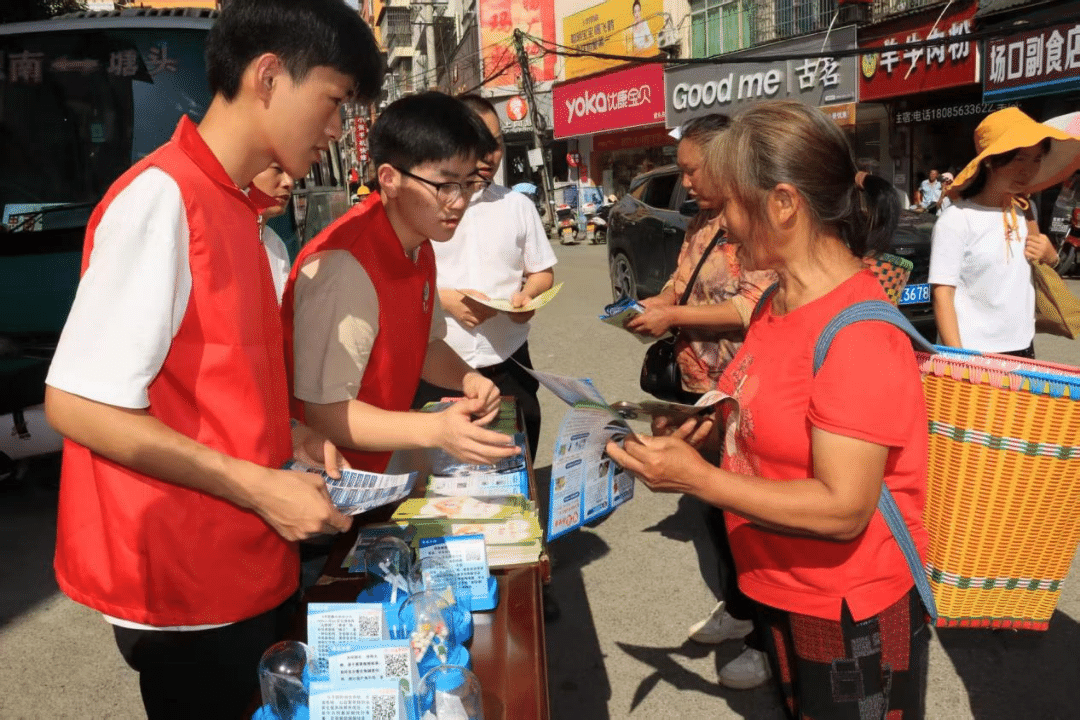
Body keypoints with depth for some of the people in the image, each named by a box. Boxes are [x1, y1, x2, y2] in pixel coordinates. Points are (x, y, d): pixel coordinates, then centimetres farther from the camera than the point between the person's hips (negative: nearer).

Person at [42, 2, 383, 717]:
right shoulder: (161, 196, -18)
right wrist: (261, 487, -20)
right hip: (187, 592, -8)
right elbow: (79, 404, -22)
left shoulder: (236, 206, 8)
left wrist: (288, 435, 5)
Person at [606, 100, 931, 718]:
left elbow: (842, 510, -28)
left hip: (851, 620, -8)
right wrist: (708, 431, -5)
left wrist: (695, 478, -28)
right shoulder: (780, 302, 1)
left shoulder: (858, 335, -27)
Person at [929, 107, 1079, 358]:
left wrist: (1049, 256, 0)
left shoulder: (1024, 212, 6)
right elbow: (942, 295, -14)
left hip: (1023, 348, 6)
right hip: (973, 355, -6)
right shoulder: (956, 220, -13)